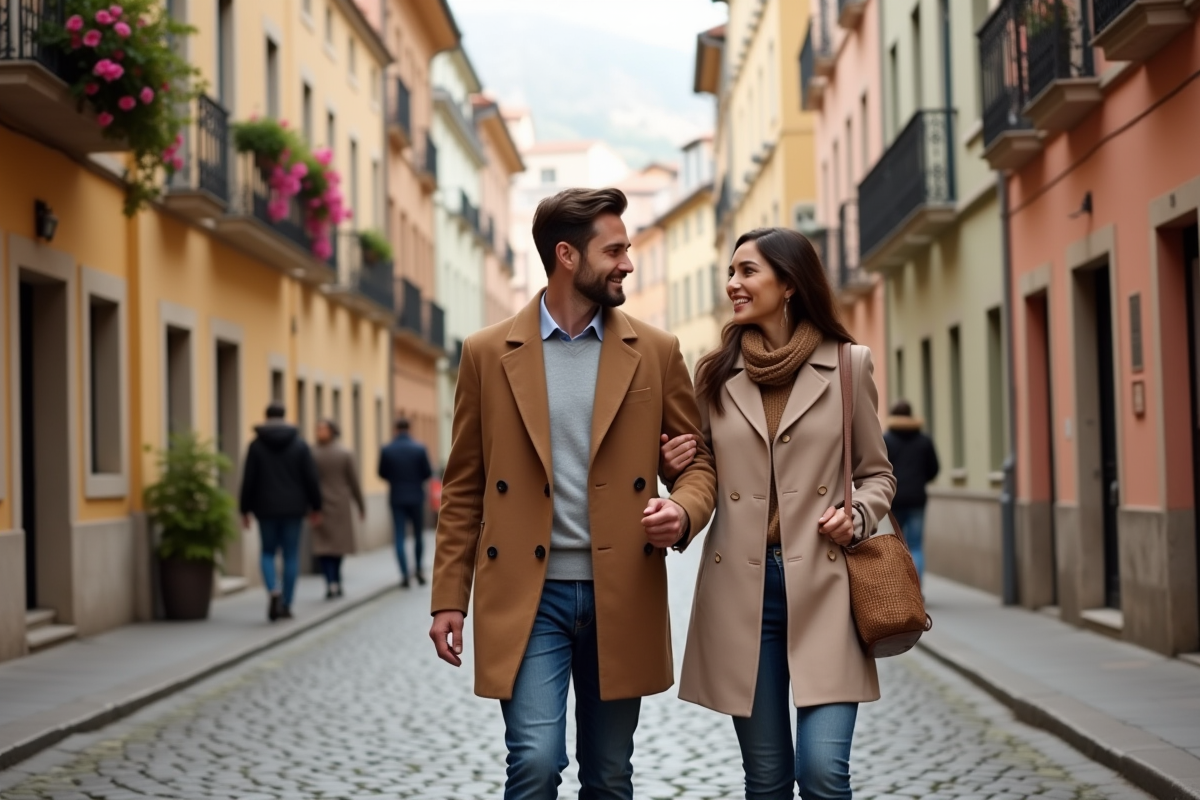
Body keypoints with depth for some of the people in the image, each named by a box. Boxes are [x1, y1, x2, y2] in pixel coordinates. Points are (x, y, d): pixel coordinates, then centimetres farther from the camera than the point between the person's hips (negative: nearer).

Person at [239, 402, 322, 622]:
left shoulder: (256, 445, -3)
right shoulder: (299, 444, -1)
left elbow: (248, 480, -4)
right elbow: (311, 478, -2)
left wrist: (245, 510, 3)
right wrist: (315, 507, 6)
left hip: (266, 509, 0)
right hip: (293, 508, 0)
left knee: (267, 552, 12)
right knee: (291, 555, 7)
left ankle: (273, 591, -14)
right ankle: (286, 605, 6)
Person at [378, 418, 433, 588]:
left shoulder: (386, 450, -5)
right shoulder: (420, 448, -8)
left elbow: (382, 474, 2)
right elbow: (428, 472, -4)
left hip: (397, 498, 0)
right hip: (416, 497, 0)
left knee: (399, 537, 1)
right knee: (418, 534, 15)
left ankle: (405, 575, -6)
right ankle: (419, 570, 15)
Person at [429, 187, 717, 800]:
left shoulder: (655, 352, 5)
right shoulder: (488, 353, 2)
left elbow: (699, 457, 10)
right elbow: (463, 486, 5)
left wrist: (683, 510, -12)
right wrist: (449, 598, 1)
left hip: (621, 598, 2)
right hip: (527, 595, -2)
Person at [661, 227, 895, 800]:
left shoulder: (846, 365, 3)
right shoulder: (716, 373, 9)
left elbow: (877, 474, 11)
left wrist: (858, 518, -8)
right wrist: (674, 469, -3)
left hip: (823, 585, -2)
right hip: (741, 587, 2)